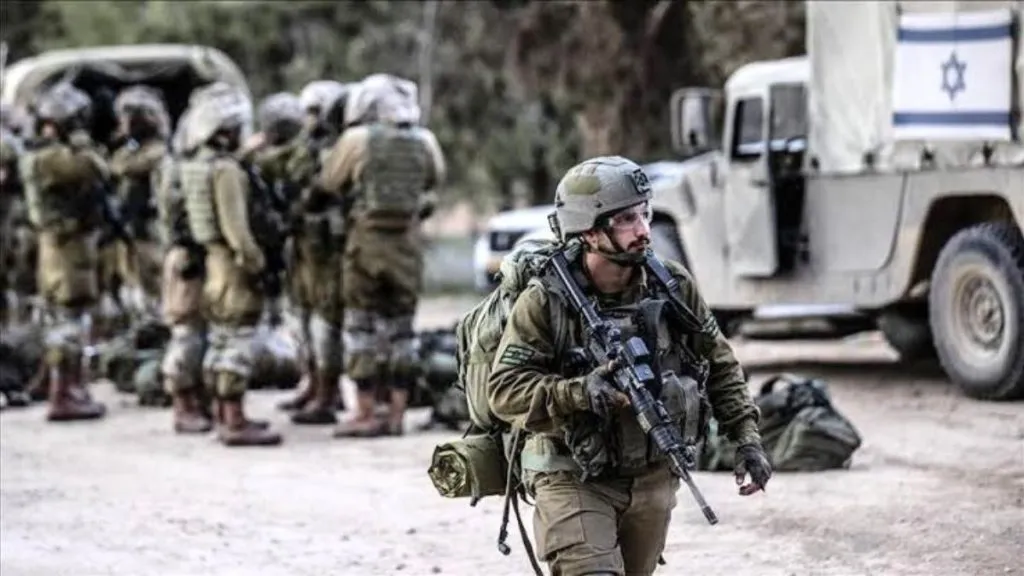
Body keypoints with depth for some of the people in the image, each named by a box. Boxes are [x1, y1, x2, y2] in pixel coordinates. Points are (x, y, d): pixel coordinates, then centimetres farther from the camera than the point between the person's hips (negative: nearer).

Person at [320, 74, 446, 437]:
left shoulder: (357, 140, -8)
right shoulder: (424, 142, 2)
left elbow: (329, 182, 2)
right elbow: (435, 179, 18)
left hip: (367, 239, -3)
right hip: (408, 241, 3)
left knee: (362, 326, 3)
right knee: (401, 326, 10)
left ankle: (365, 414, 1)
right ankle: (397, 414, 10)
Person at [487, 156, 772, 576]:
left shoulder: (674, 288, -1)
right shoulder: (545, 303, -14)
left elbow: (719, 365, 10)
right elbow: (504, 391, -18)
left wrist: (747, 437, 2)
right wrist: (576, 393, -32)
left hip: (652, 479, 5)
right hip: (574, 482, -5)